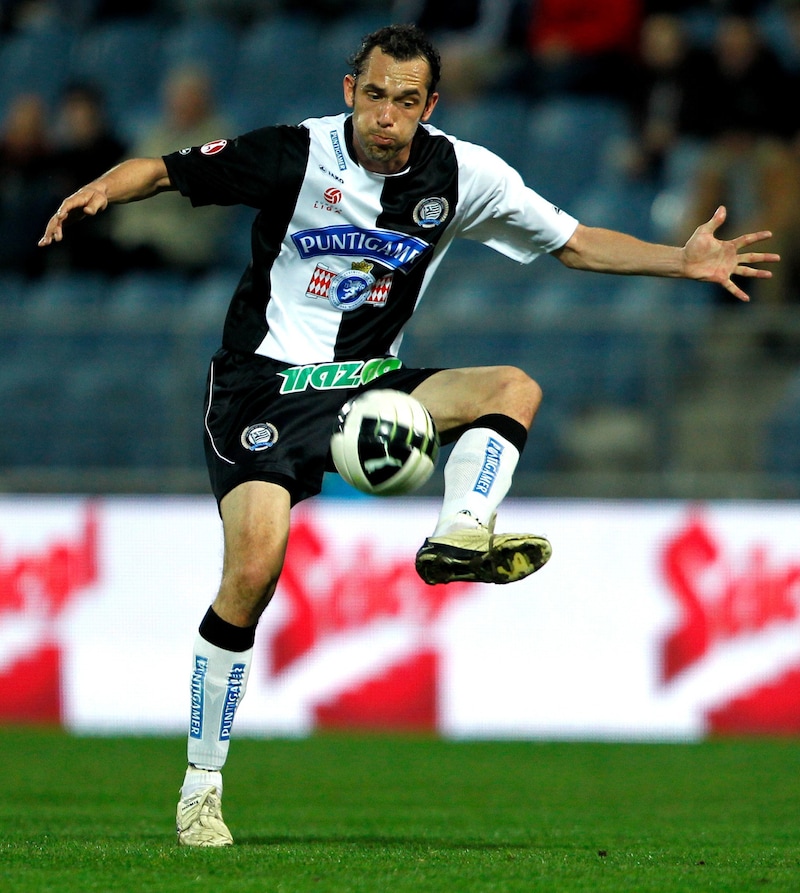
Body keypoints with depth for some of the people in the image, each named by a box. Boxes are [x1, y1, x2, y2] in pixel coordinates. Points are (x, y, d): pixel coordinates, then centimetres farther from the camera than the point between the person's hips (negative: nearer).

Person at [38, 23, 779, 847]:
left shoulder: (461, 174, 0)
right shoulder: (296, 155, -10)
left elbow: (575, 243, 8)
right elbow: (165, 172, -4)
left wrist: (683, 261, -3)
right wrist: (100, 190, -26)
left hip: (367, 379, 5)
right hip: (265, 382, -5)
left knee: (514, 387, -15)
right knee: (253, 569, -20)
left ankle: (459, 535, -37)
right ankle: (201, 786, -10)